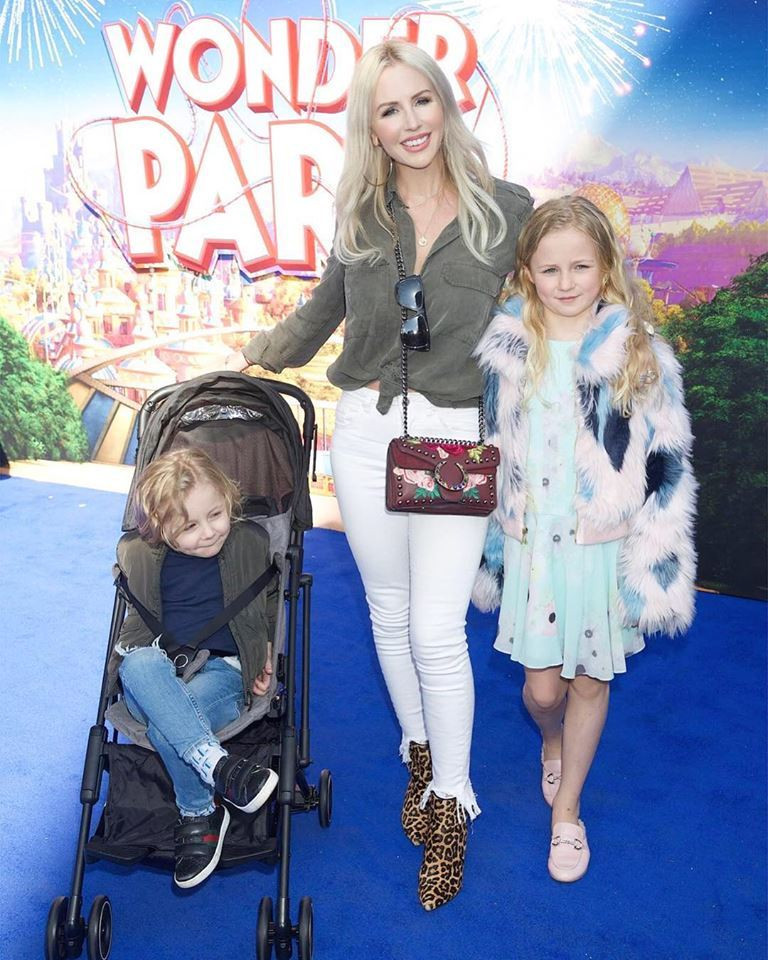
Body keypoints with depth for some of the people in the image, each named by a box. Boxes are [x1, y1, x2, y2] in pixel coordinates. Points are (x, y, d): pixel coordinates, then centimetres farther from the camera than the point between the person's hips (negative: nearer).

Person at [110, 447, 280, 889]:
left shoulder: (252, 544, -2)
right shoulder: (138, 555, -1)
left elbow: (271, 604, 16)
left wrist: (268, 653, 6)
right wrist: (136, 657, 10)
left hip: (223, 671, -2)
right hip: (158, 677, 2)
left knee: (165, 724, -34)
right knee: (139, 663, -36)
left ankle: (199, 817, -14)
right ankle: (217, 764, -37)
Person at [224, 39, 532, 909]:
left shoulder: (506, 209, -2)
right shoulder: (363, 215, 6)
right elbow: (327, 306, 21)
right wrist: (257, 355, 25)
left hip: (457, 438, -3)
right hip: (365, 433, 3)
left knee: (436, 630, -4)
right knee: (390, 613, 13)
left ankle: (450, 802, 17)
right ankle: (419, 755, 35)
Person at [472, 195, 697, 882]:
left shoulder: (640, 355, -9)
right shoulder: (506, 351, -2)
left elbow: (666, 468, -7)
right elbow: (489, 455, 8)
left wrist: (656, 569, -10)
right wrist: (490, 553, 10)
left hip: (605, 547, -1)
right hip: (531, 545, 2)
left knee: (590, 680, 12)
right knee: (542, 688, 6)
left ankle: (567, 809, 36)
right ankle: (551, 743, 44)